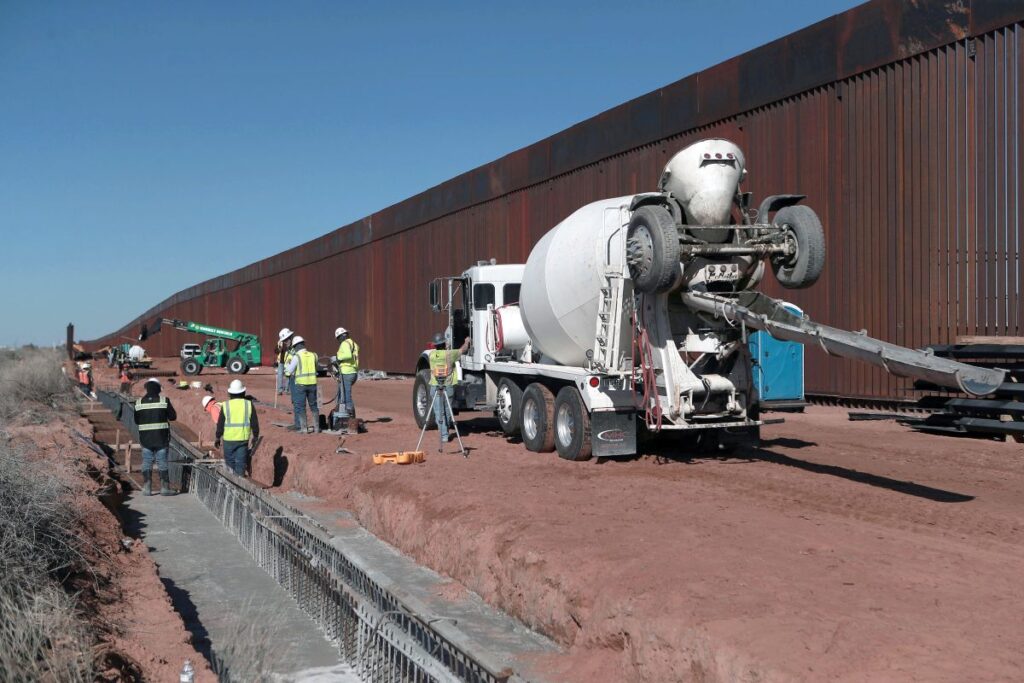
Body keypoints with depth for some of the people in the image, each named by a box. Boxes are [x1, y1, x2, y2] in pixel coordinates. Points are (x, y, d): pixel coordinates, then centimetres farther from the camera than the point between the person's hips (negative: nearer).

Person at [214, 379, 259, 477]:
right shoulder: (249, 404, -2)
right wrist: (255, 436, 14)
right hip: (243, 439, 1)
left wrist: (218, 438, 10)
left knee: (230, 462, 13)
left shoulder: (225, 405, -5)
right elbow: (255, 423, 2)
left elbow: (220, 424, -1)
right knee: (241, 463, 7)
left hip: (228, 439, -1)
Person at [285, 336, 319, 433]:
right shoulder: (313, 355, 5)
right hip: (312, 383, 4)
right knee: (314, 406, 14)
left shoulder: (296, 357, -8)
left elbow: (289, 371, -5)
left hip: (300, 384, -4)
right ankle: (317, 427, 15)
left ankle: (304, 428, 2)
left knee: (300, 407, 4)